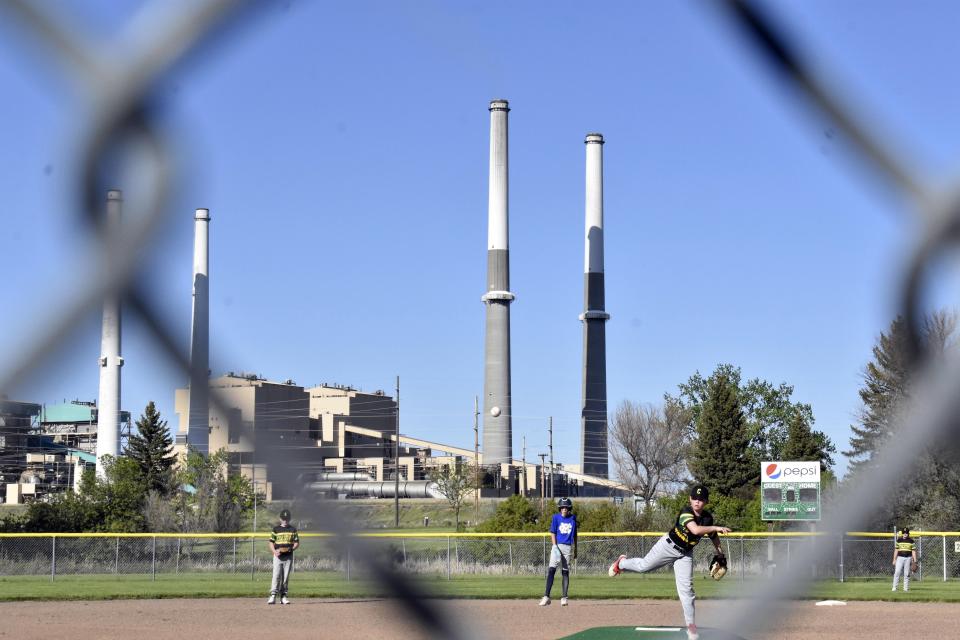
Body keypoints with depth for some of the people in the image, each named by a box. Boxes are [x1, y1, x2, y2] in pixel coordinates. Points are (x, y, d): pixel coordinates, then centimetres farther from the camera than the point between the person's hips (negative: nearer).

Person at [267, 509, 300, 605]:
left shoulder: (293, 529, 9)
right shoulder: (276, 529, 6)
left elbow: (297, 542, 9)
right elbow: (271, 542, 5)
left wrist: (291, 548, -11)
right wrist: (274, 551, -13)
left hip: (289, 556, 2)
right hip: (278, 556, -1)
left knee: (286, 577, 3)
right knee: (276, 576, -10)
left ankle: (283, 596, 7)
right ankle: (273, 595, -12)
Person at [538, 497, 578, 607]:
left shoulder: (573, 518, 8)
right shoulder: (556, 517, 2)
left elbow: (575, 535, 16)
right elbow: (553, 533, -1)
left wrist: (575, 549, 16)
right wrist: (555, 547, -12)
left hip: (568, 547, 2)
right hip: (557, 546, -2)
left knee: (565, 572, 4)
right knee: (551, 570, -11)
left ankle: (564, 598, 6)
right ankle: (546, 596, -14)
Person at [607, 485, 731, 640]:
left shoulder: (707, 517, -10)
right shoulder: (686, 512, -29)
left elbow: (712, 534, 10)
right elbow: (696, 530, -45)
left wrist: (720, 553, 9)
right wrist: (716, 528, -46)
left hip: (685, 553, 4)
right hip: (669, 545, -4)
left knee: (686, 588, -3)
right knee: (643, 566, 12)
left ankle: (691, 625, 4)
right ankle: (622, 563, 45)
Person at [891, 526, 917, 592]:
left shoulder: (911, 541, 4)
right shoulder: (899, 540, 6)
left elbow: (913, 551, 5)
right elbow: (896, 550, 9)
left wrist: (915, 561, -1)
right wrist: (894, 560, 5)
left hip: (908, 558, 0)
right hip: (900, 557, 0)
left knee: (907, 574, 1)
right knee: (897, 572, -9)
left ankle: (906, 588, 8)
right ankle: (894, 587, -7)